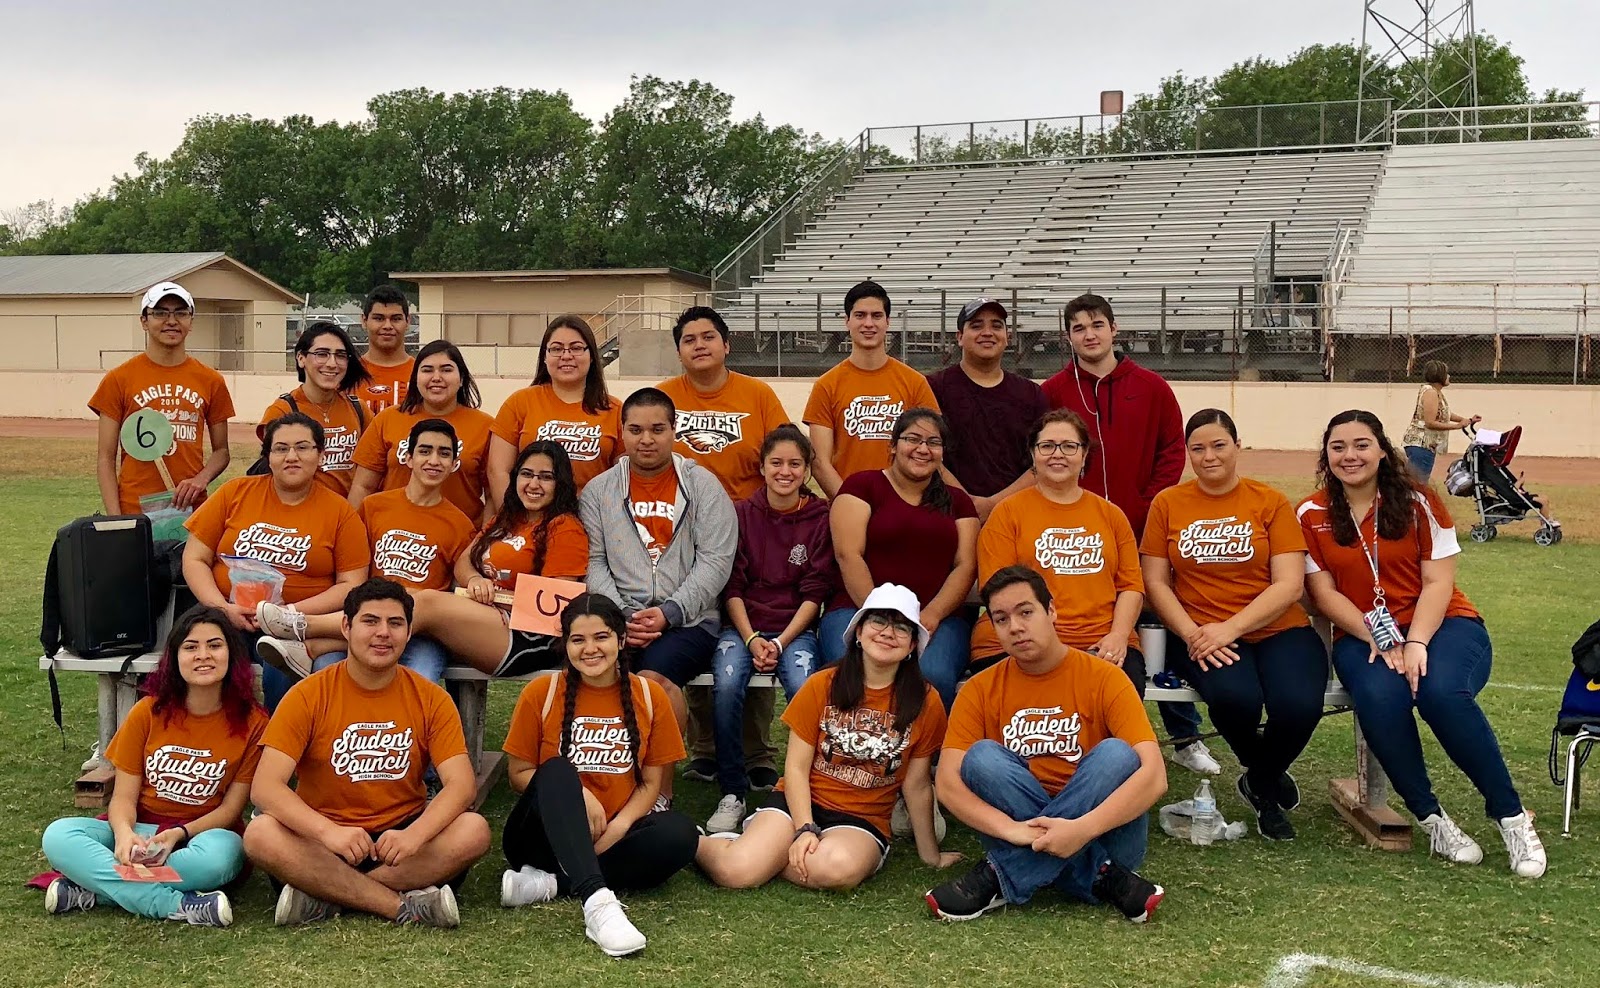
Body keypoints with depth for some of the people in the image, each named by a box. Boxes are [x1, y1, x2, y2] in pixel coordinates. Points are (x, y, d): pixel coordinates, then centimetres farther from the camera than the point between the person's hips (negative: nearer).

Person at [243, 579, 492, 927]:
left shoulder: (431, 699, -2)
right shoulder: (308, 695, -6)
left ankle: (323, 894, -24)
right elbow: (265, 786, -16)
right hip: (321, 839, -1)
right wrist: (328, 831, -34)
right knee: (260, 835, -30)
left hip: (399, 835, 2)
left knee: (474, 830, -26)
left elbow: (461, 784, -11)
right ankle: (406, 906, -29)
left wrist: (414, 834, -32)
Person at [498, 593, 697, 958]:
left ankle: (551, 883, -26)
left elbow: (651, 783, 2)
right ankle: (597, 900, -49)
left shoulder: (649, 696, 1)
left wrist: (617, 828, -17)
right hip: (549, 833, -2)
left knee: (679, 833, -28)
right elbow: (518, 774, 0)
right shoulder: (541, 693, -2)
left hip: (611, 837, 2)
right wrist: (575, 794, -18)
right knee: (556, 770, -32)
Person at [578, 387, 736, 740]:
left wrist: (669, 613, -11)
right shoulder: (598, 491, 15)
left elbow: (715, 561, -1)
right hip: (617, 621, 2)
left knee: (656, 670, -33)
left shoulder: (703, 485, 8)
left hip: (688, 619, -1)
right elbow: (594, 563, 7)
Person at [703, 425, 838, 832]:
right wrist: (752, 639, -11)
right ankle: (732, 795, -18)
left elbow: (815, 593, 0)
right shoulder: (742, 514, 5)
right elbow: (732, 586, 3)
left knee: (803, 686, -33)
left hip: (795, 628, -1)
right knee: (727, 684, -30)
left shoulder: (821, 518, 2)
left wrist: (780, 643, -11)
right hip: (742, 624, 1)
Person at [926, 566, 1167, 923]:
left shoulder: (1103, 678, -7)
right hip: (1021, 837, 2)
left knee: (1115, 754, -26)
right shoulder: (981, 690, 0)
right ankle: (1099, 879, -25)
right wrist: (1012, 830, -30)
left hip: (1100, 833, -1)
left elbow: (1154, 775, -19)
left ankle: (1005, 879, -26)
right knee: (982, 756, -21)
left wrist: (1082, 828, -34)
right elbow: (948, 783, -12)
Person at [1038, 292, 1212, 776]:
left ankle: (1185, 738, 16)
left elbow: (1172, 451, 6)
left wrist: (1149, 508, -3)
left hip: (1143, 532, 1)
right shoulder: (1054, 392, 3)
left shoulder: (1151, 388, 5)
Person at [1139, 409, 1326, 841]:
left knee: (1299, 705, -30)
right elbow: (1155, 582, 5)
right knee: (1235, 696, -34)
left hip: (1276, 629, 0)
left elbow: (1289, 584, -4)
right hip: (1200, 634, 0)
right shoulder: (1168, 504, 7)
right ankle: (1269, 781, 4)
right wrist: (1191, 633, -13)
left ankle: (1260, 783, 8)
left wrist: (1230, 628, -16)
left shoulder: (1271, 502, 3)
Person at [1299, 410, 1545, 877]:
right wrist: (1381, 641, -15)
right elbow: (1323, 593, -1)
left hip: (1441, 624, -1)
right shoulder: (1311, 515, 4)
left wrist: (1416, 643, -20)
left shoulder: (1417, 501, 1)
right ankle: (1430, 817, -14)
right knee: (1380, 697, -34)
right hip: (1362, 636, 1)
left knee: (1441, 691, -34)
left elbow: (1438, 582, -4)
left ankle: (1510, 815, -16)